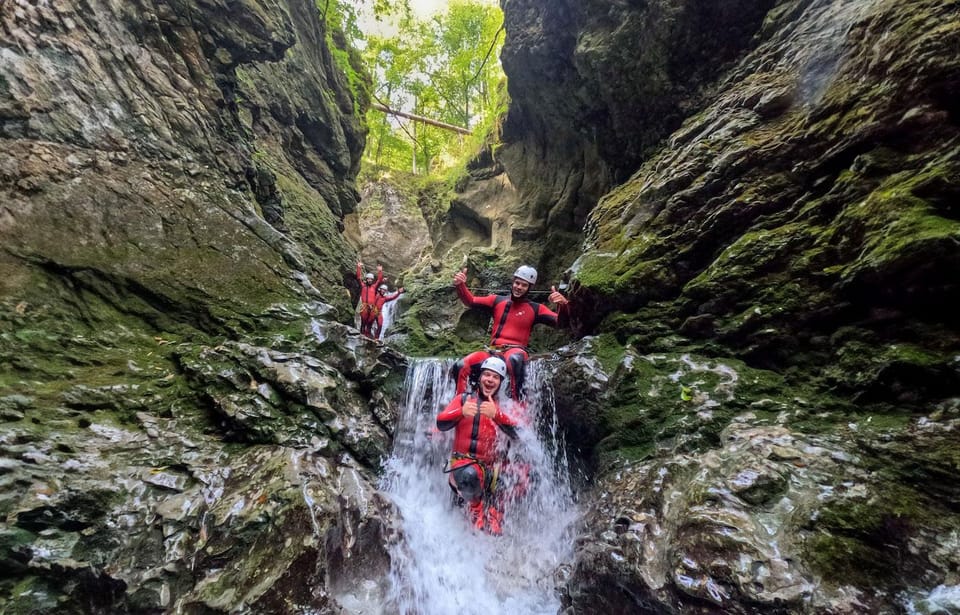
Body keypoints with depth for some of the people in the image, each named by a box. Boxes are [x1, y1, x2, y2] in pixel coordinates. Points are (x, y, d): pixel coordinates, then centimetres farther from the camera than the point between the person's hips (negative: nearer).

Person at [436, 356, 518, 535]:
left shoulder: (501, 407, 8)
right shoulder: (464, 398, 4)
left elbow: (516, 433, -11)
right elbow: (441, 424, -8)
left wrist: (496, 414, -30)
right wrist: (461, 412, -28)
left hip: (490, 466, 2)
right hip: (462, 461, -2)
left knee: (494, 528, 2)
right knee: (469, 475, -36)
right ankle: (477, 509, -12)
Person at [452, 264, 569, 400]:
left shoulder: (535, 309, 5)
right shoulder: (497, 300, 11)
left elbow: (558, 321, -7)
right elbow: (471, 301, 6)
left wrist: (562, 305, -28)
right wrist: (460, 286, -13)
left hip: (516, 350, -3)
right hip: (493, 350, 3)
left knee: (514, 359, -41)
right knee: (460, 366, -19)